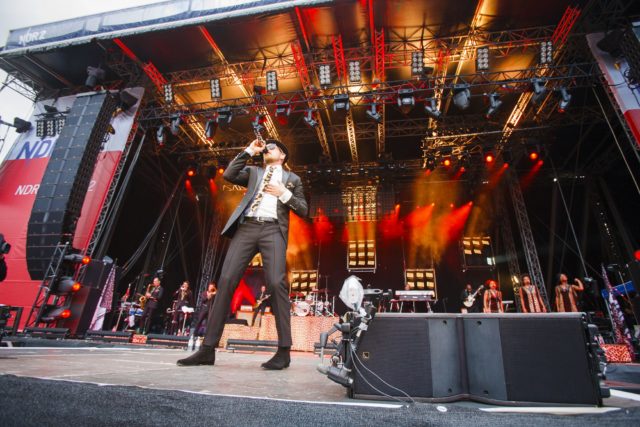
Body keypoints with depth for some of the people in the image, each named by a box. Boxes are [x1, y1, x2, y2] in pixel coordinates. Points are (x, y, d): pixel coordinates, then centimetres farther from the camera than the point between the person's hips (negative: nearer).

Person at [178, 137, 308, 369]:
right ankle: (208, 348, -2)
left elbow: (303, 210, 14)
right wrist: (248, 151, 13)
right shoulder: (253, 171, 27)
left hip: (273, 230, -2)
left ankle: (284, 350, -12)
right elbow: (228, 175, 8)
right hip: (246, 227, 3)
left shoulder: (292, 178, 22)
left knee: (276, 282, -19)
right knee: (226, 281, -8)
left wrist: (284, 193, -2)